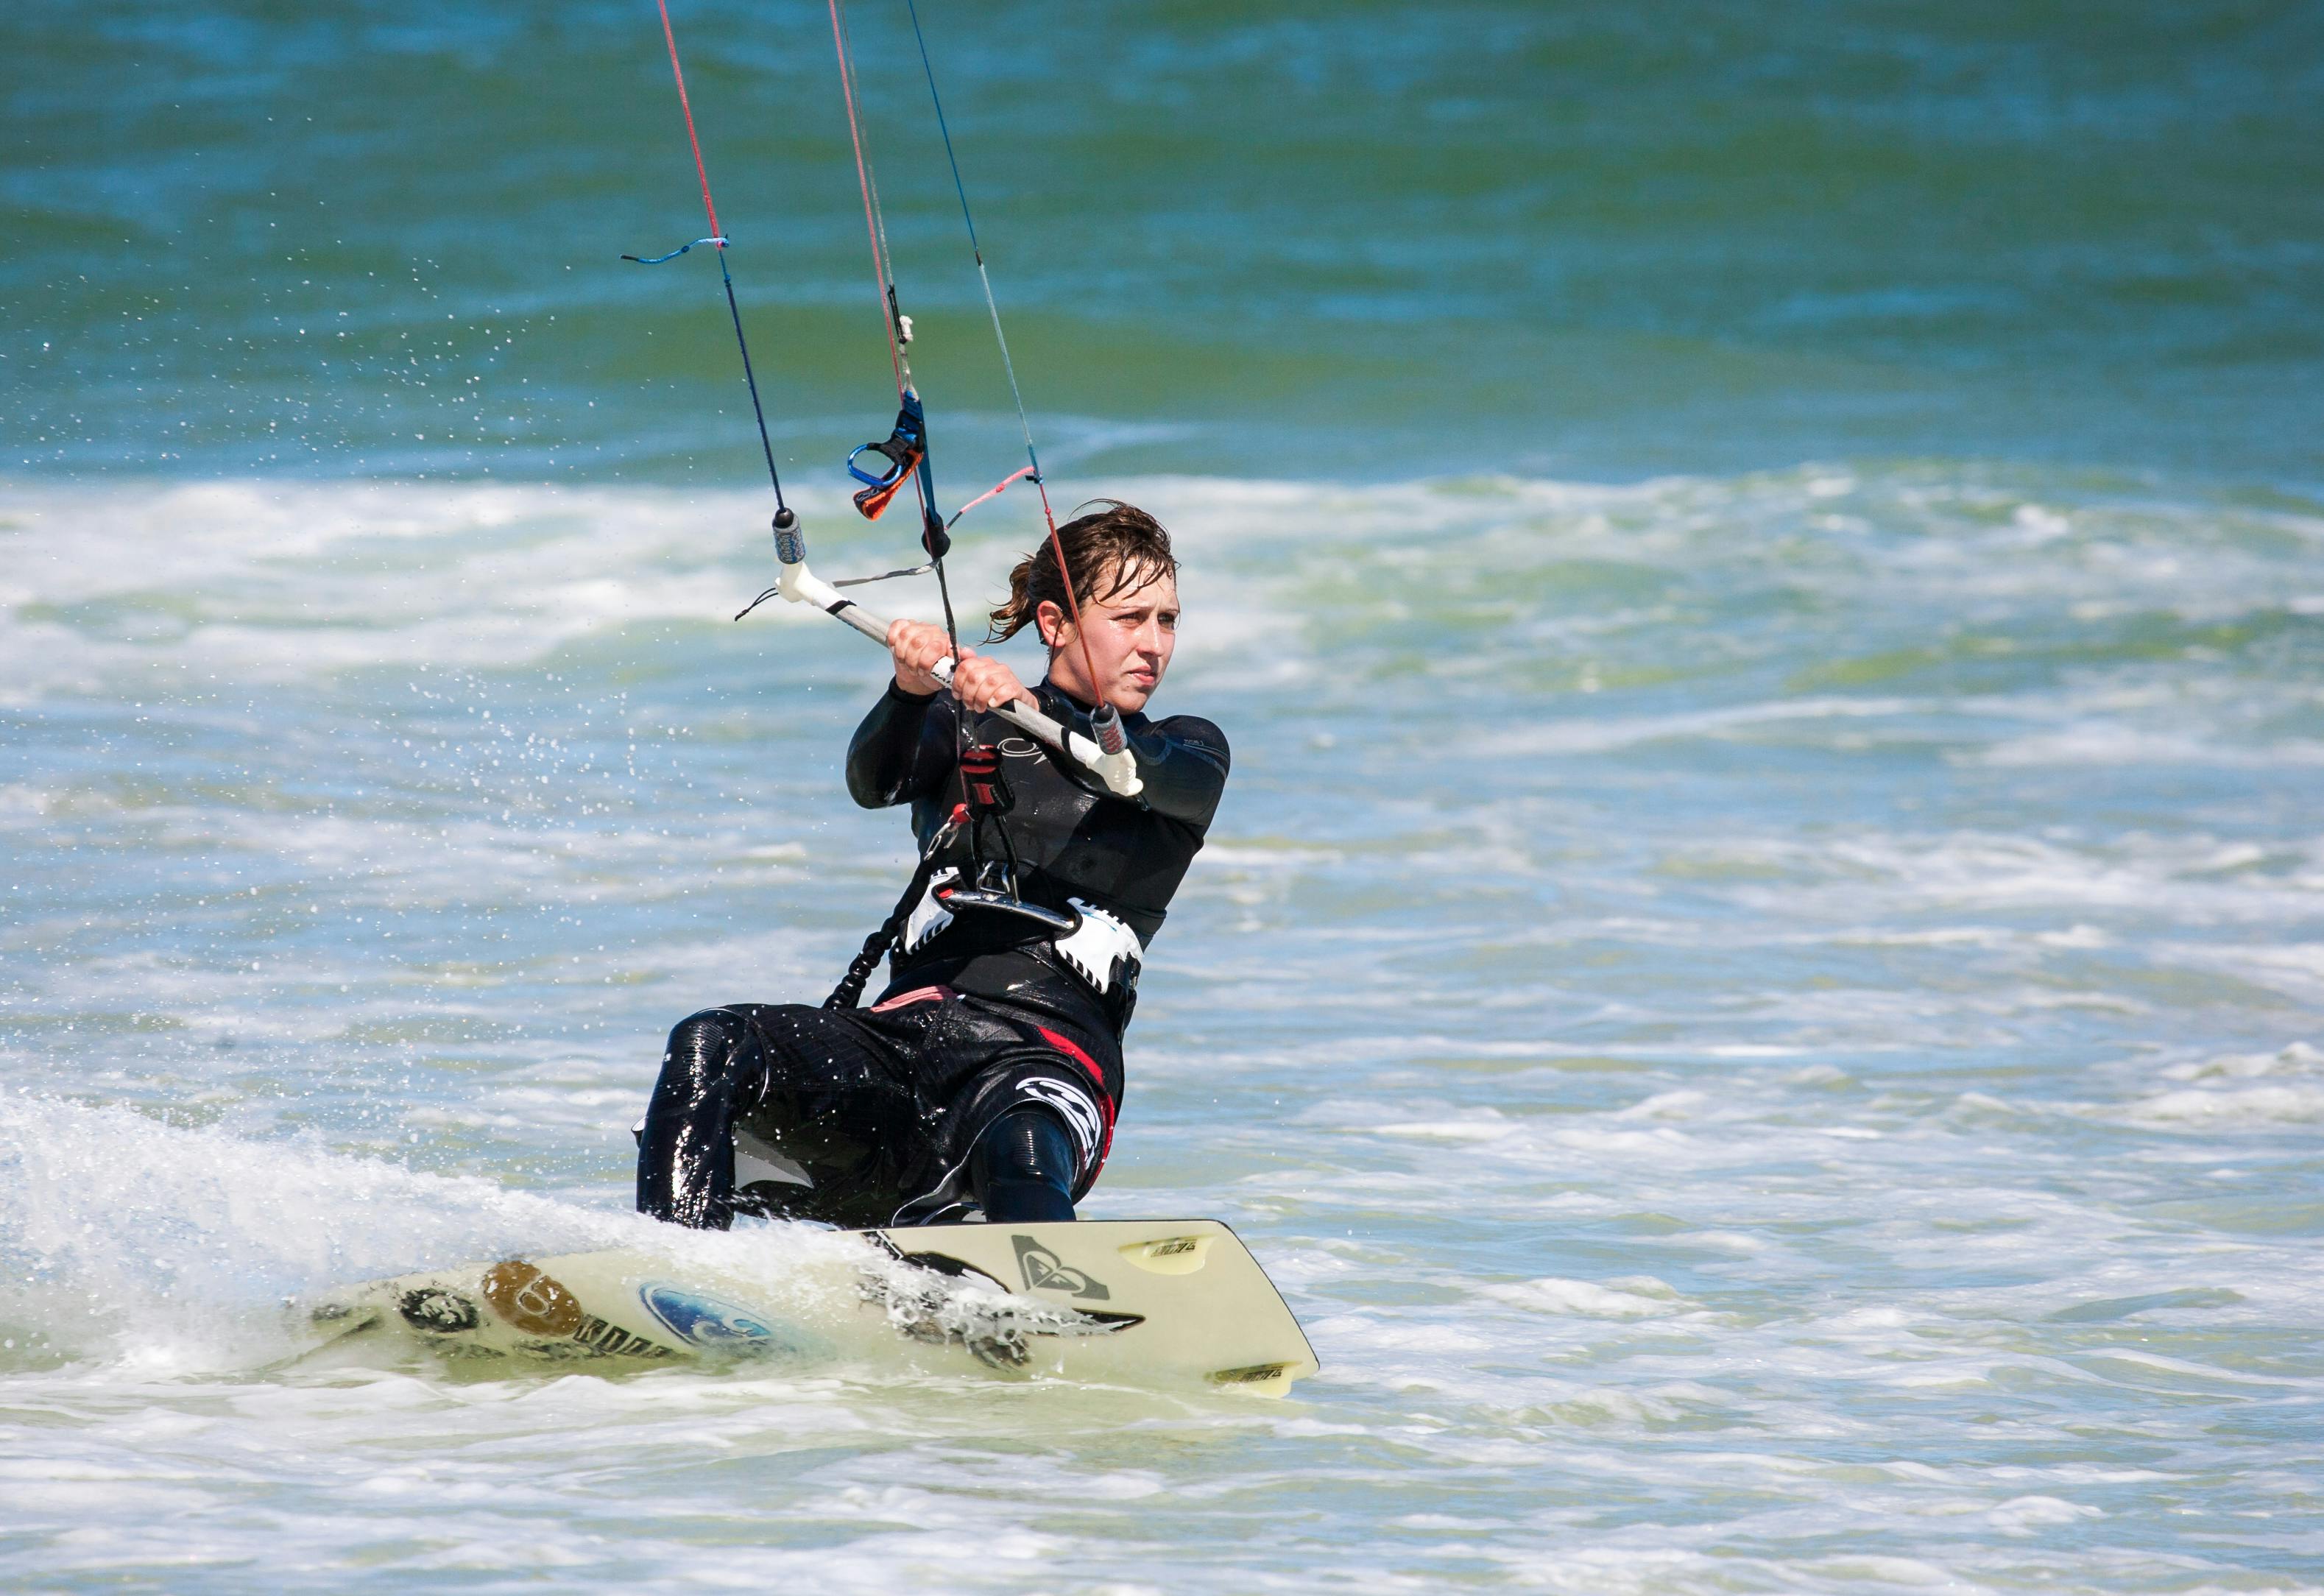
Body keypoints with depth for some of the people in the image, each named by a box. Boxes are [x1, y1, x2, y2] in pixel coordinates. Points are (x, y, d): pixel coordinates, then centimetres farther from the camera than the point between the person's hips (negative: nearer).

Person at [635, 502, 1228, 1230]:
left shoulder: (1189, 750, 17)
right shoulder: (961, 725, 22)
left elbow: (1152, 774, -9)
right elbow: (872, 781, -1)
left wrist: (1037, 713, -29)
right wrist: (910, 692, -24)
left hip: (1048, 1051, -3)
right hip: (902, 1027, 3)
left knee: (1018, 1152, -40)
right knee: (708, 1047, -25)